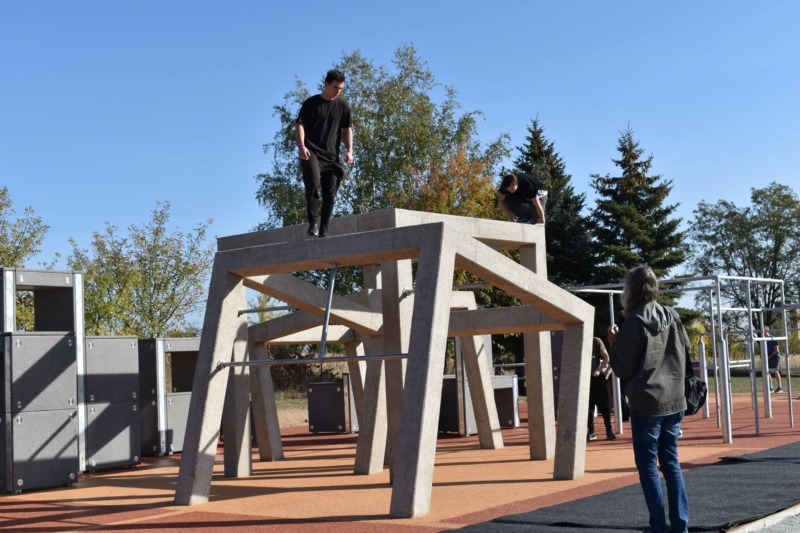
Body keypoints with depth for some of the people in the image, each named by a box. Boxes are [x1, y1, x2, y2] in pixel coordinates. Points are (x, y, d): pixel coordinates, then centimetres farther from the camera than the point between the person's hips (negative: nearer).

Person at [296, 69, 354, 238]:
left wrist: (349, 150, 0)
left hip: (332, 156, 4)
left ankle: (323, 232, 4)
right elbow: (300, 124, 0)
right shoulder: (311, 103, 3)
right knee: (314, 184, -25)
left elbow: (347, 129, 13)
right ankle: (313, 222, -14)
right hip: (311, 153, -4)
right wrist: (301, 145, -15)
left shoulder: (343, 107, 12)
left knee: (330, 195, -1)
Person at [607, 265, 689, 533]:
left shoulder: (633, 324, -13)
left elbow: (623, 370, -11)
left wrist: (614, 344, 2)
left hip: (646, 404, -6)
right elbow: (686, 351, 16)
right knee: (671, 462, 13)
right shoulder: (672, 316, 4)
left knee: (648, 465, 3)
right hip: (674, 401, 6)